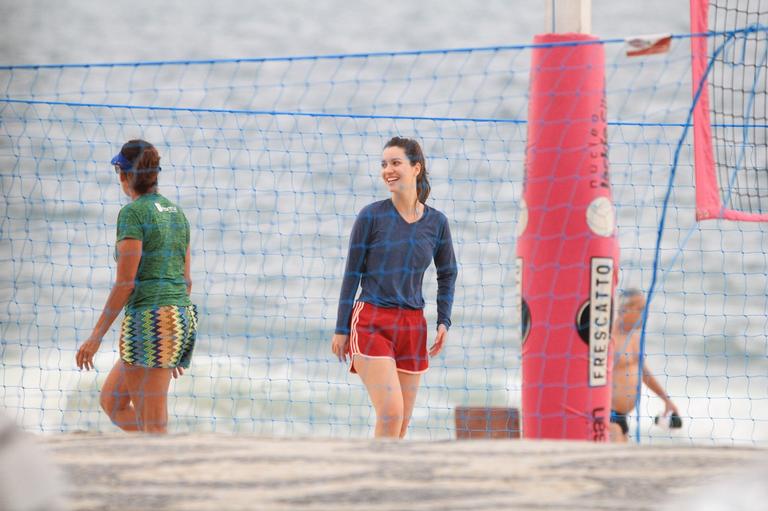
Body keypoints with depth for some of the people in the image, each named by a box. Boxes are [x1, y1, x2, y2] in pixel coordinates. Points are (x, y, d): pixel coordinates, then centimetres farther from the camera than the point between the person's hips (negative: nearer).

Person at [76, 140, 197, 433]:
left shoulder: (132, 213, -9)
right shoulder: (177, 213, 15)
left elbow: (125, 283, -13)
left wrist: (96, 336, -10)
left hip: (149, 321, -8)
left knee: (153, 426, -4)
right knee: (111, 401, 19)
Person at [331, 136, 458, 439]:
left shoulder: (436, 222, 5)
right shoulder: (371, 216, -3)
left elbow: (448, 273, 19)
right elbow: (352, 274, 1)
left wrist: (444, 321, 8)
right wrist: (341, 329, 1)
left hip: (412, 326, 4)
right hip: (371, 323, -4)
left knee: (402, 423, 4)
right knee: (391, 413, -18)